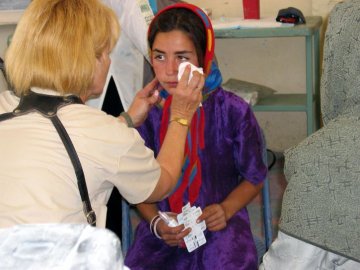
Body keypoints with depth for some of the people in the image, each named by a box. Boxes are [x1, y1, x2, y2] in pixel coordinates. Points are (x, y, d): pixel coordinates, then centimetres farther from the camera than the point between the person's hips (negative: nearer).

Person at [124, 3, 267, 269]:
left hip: (220, 226, -1)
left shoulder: (233, 111, -7)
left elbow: (254, 177, 6)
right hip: (164, 227, 1)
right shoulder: (148, 113, -3)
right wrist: (156, 222, -10)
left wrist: (226, 209, -11)